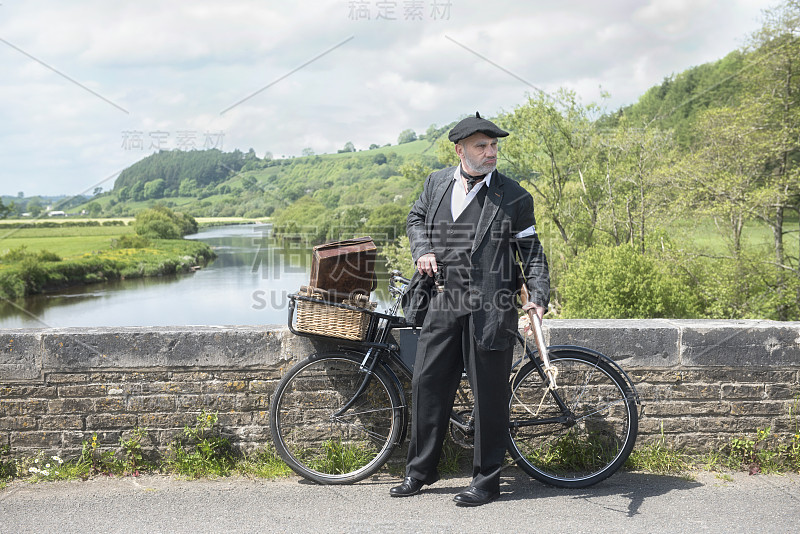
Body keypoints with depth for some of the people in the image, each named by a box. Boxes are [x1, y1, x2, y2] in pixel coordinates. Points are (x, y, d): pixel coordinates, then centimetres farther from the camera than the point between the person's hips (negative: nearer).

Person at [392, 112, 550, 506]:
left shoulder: (513, 197, -2)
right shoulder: (436, 183, 9)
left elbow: (531, 251, 2)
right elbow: (416, 219, 24)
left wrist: (538, 296, -11)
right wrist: (422, 250, 3)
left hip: (489, 308, -4)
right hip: (441, 302, 4)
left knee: (489, 395, 4)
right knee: (427, 384, 10)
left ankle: (486, 481, 18)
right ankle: (419, 471, 27)